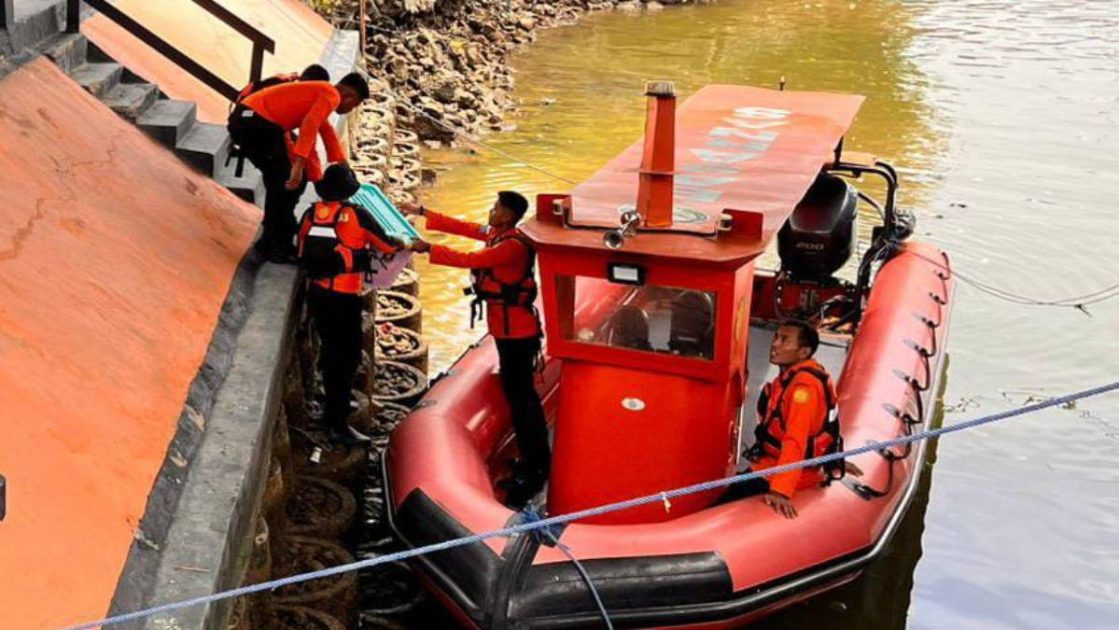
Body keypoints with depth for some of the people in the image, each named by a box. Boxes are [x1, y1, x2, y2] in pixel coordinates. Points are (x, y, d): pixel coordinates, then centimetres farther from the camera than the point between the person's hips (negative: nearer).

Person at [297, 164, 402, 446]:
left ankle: (333, 409, 37)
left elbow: (302, 252, 13)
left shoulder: (311, 214, 3)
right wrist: (404, 245, 18)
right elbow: (386, 244, -3)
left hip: (316, 294, 6)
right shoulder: (357, 215, -11)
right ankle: (339, 425, -5)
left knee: (331, 351, 22)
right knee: (348, 357, -1)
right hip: (344, 298, -6)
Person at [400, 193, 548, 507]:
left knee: (520, 398, -7)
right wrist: (422, 213, 14)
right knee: (521, 394, 17)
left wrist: (428, 249, -17)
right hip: (508, 329, 10)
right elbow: (463, 227, 13)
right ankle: (536, 461, 29)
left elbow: (468, 260, -25)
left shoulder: (512, 246, -23)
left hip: (516, 332, -10)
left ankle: (532, 473, -3)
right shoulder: (497, 233, 6)